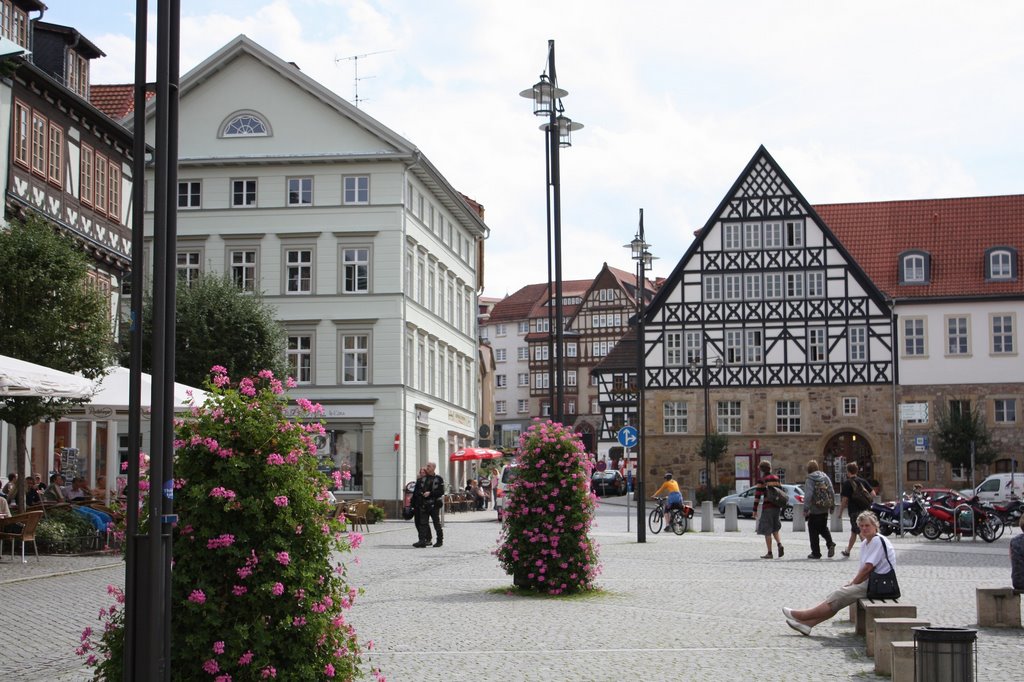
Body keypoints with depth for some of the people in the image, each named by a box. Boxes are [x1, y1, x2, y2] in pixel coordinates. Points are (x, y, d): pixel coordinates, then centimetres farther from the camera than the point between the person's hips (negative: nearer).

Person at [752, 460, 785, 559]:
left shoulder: (761, 480, -6)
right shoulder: (776, 478, 11)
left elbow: (757, 496, -9)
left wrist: (755, 510, -5)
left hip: (767, 507, -6)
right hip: (777, 506, 6)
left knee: (767, 531, 1)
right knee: (775, 529, 19)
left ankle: (769, 553, 1)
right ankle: (780, 544, -5)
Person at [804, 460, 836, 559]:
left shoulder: (809, 480, -13)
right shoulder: (825, 477, 4)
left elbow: (808, 495, -20)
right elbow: (832, 492, 6)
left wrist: (805, 509, -18)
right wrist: (832, 505, 15)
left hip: (814, 510, -6)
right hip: (825, 509, 6)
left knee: (813, 531, 5)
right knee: (823, 528, 22)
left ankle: (816, 553, 7)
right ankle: (830, 543, 0)